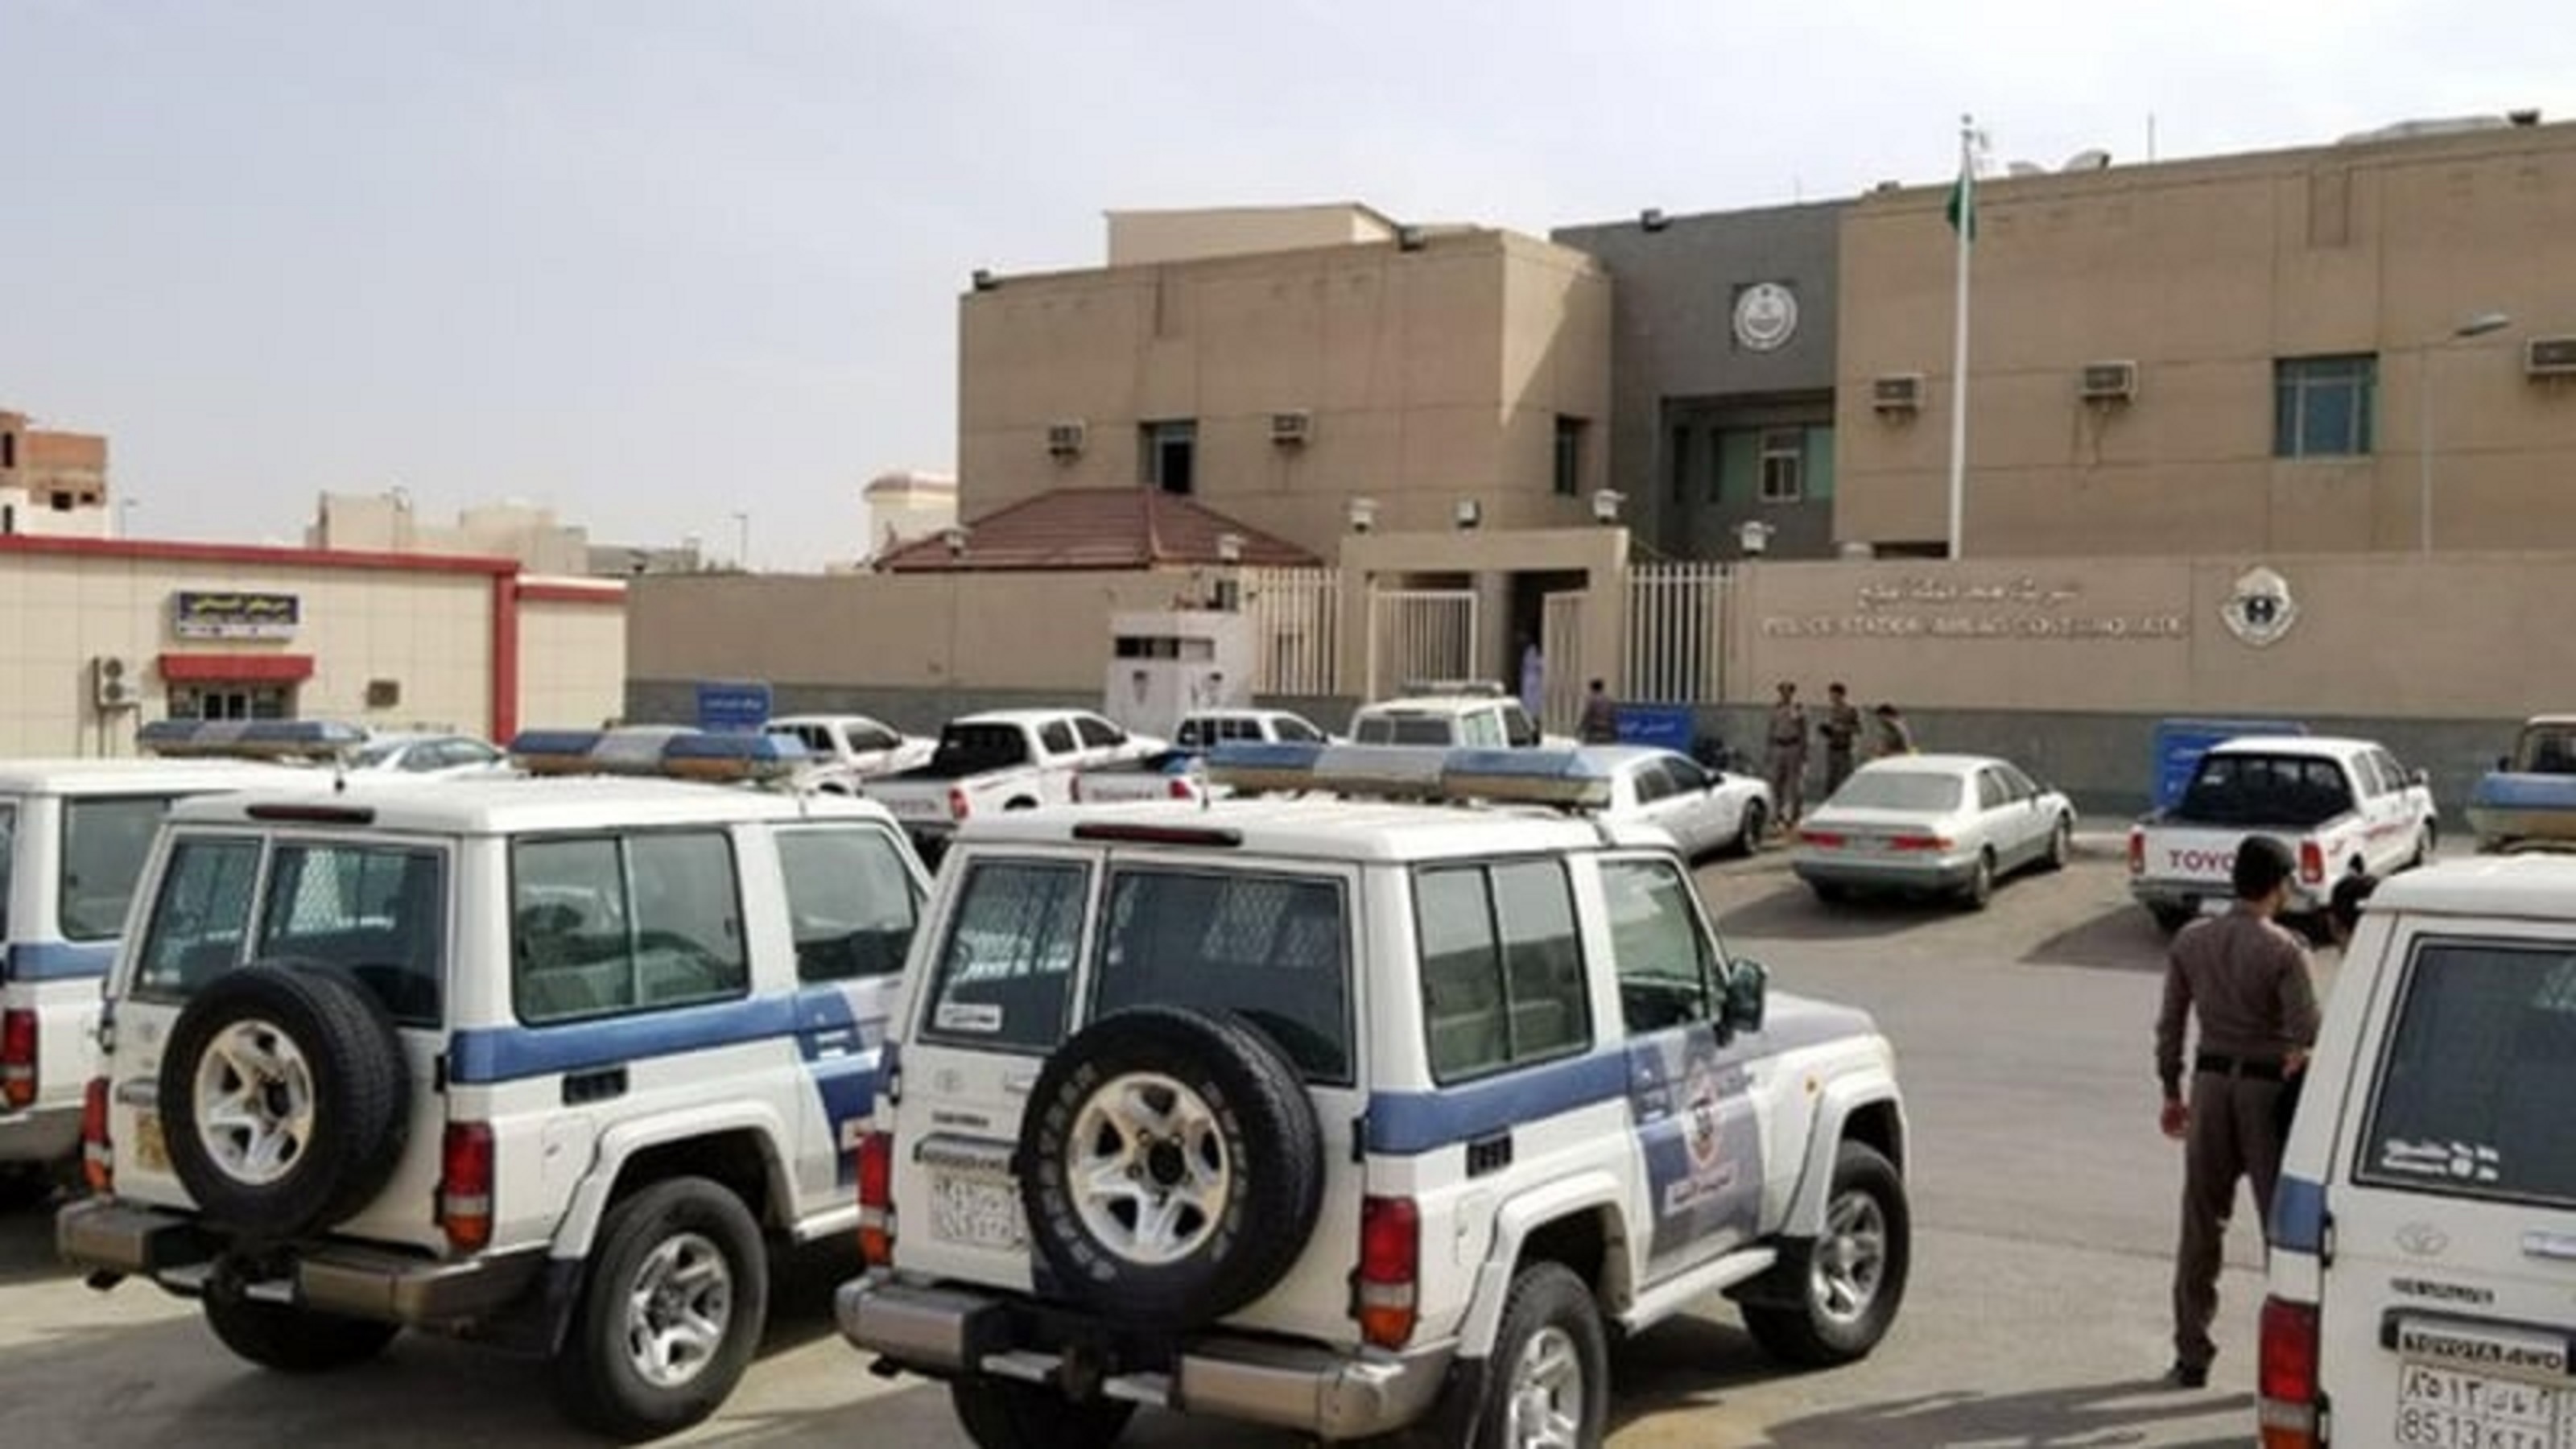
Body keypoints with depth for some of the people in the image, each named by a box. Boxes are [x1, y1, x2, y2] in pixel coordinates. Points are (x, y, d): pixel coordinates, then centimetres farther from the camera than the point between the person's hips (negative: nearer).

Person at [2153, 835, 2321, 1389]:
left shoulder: (2190, 942, 2)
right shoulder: (2283, 950, -13)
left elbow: (2170, 1024, 6)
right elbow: (2306, 1031, -18)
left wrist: (2172, 1093, 14)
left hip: (2211, 1080, 4)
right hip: (2267, 1087, -4)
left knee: (2201, 1222, 11)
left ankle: (2192, 1356, 15)